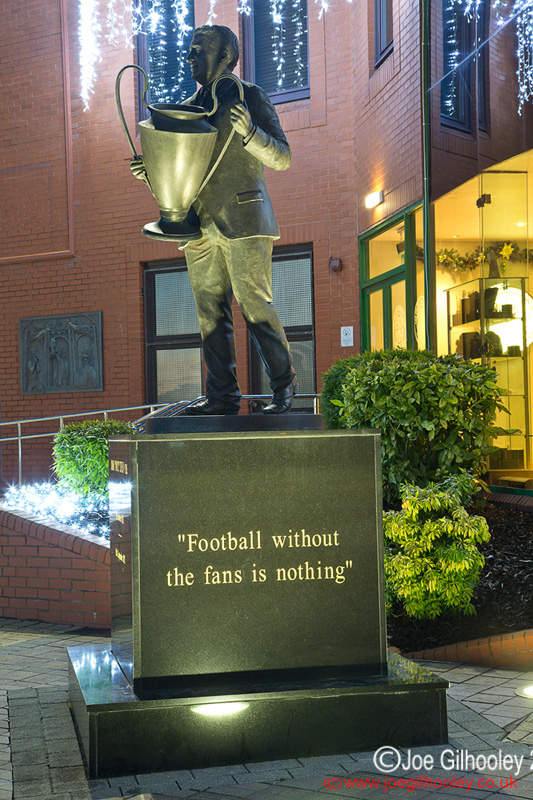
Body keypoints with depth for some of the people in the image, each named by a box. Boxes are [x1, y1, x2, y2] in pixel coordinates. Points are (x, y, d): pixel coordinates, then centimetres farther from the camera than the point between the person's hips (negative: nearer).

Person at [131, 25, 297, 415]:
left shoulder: (250, 96, 4)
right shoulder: (190, 107, 21)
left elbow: (281, 157, -2)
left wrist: (248, 131, -19)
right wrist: (151, 172, 5)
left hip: (242, 220, -6)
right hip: (200, 226, 6)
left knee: (256, 305, -8)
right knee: (211, 312, 3)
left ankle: (284, 388, 2)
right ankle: (222, 396, 6)